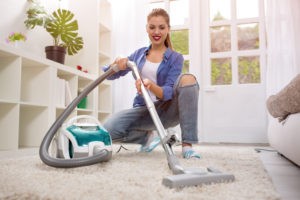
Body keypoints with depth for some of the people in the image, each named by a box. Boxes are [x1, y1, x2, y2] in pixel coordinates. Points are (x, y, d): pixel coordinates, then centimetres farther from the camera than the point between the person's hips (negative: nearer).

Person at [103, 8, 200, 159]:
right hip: (144, 109, 3)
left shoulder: (175, 58, -1)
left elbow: (169, 92, -14)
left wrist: (151, 85, -37)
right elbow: (109, 76, 11)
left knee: (188, 79, -30)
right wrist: (117, 65, -13)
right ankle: (147, 136, 5)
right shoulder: (139, 54, 9)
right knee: (108, 130, -25)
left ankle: (187, 145, -27)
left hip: (166, 110, -2)